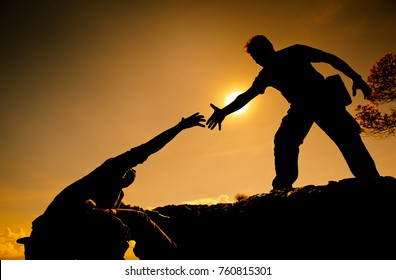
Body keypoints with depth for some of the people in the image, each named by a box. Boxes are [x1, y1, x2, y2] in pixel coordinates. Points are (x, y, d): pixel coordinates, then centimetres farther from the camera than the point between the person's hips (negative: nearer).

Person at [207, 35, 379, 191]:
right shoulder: (266, 75, 14)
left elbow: (330, 58, 4)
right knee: (283, 141, -17)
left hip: (323, 98, -3)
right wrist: (224, 112, 0)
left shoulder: (294, 52, 4)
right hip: (301, 107, 3)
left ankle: (370, 181, -17)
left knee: (345, 135, -18)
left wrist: (355, 78, -5)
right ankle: (282, 187, -16)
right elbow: (246, 96, 12)